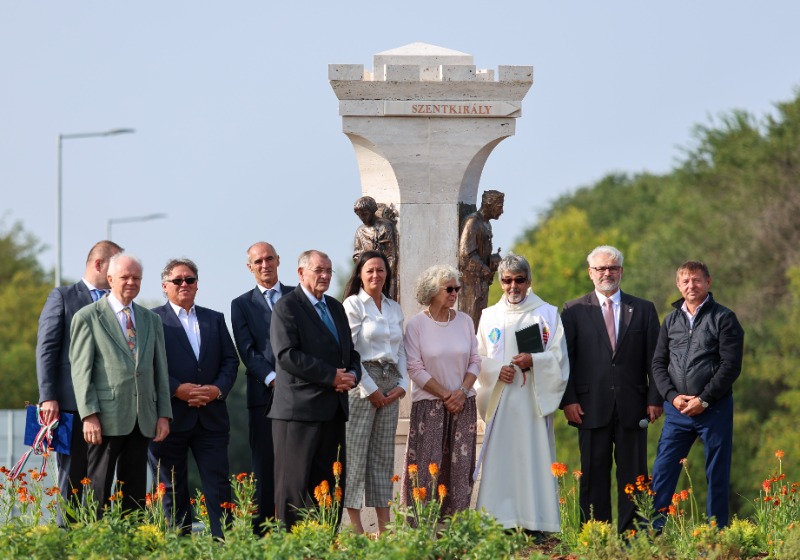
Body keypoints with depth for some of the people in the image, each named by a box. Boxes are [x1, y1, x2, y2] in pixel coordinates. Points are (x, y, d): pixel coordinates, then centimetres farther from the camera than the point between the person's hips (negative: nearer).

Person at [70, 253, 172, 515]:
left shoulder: (151, 320, 17)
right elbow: (81, 370, -5)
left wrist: (164, 414, 7)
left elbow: (160, 369, 17)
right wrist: (89, 414, -14)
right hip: (107, 419, -5)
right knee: (98, 489, -5)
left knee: (135, 492, 5)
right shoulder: (87, 318, 1)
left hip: (142, 420, 5)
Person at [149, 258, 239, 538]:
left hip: (211, 417, 3)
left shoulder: (215, 319, 16)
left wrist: (218, 388, -7)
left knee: (219, 487, -2)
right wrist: (177, 389, -17)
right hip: (171, 417, -3)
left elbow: (230, 360, 11)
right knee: (174, 491, 4)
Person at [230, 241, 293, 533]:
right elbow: (247, 352, 0)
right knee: (264, 467, -2)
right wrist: (273, 379, -15)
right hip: (264, 396, -1)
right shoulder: (242, 305, 10)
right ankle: (261, 529, -1)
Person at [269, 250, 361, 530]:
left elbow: (350, 352, 24)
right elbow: (287, 354, -16)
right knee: (295, 484, -6)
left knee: (332, 484, 6)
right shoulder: (287, 306, -5)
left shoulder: (336, 308, 19)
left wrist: (352, 375, 0)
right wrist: (331, 376, -17)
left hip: (333, 410, 8)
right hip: (299, 409, -8)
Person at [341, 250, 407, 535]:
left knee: (383, 454, 7)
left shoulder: (394, 309, 15)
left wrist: (402, 385, 1)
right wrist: (371, 389, -12)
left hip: (390, 385, 6)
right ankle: (354, 527, -7)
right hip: (362, 382, -6)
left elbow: (400, 351, 17)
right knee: (356, 450, -7)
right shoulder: (353, 304, -3)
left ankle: (384, 526, 7)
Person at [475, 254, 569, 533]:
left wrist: (533, 361, -16)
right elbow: (479, 358, 11)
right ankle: (498, 521, -4)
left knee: (535, 457, -6)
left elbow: (558, 356, 2)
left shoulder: (547, 314, 8)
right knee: (499, 457, -4)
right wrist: (497, 369, -9)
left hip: (533, 398, -2)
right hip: (500, 400, 2)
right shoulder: (489, 316, 14)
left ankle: (536, 523, -5)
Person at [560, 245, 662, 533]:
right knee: (594, 474, 0)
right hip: (592, 408, -1)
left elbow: (654, 358, 9)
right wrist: (568, 400, -6)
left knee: (633, 474, 1)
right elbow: (564, 359, 4)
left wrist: (655, 398, -1)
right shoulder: (574, 311, 8)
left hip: (633, 407, 1)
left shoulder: (643, 310, 11)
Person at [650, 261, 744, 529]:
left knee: (717, 474, 2)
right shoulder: (671, 321, 13)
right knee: (662, 470, -2)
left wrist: (704, 399, -13)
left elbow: (731, 365, -8)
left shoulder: (724, 318, -1)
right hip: (677, 410, 4)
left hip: (714, 409, -4)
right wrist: (673, 396, -5)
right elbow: (658, 363, 11)